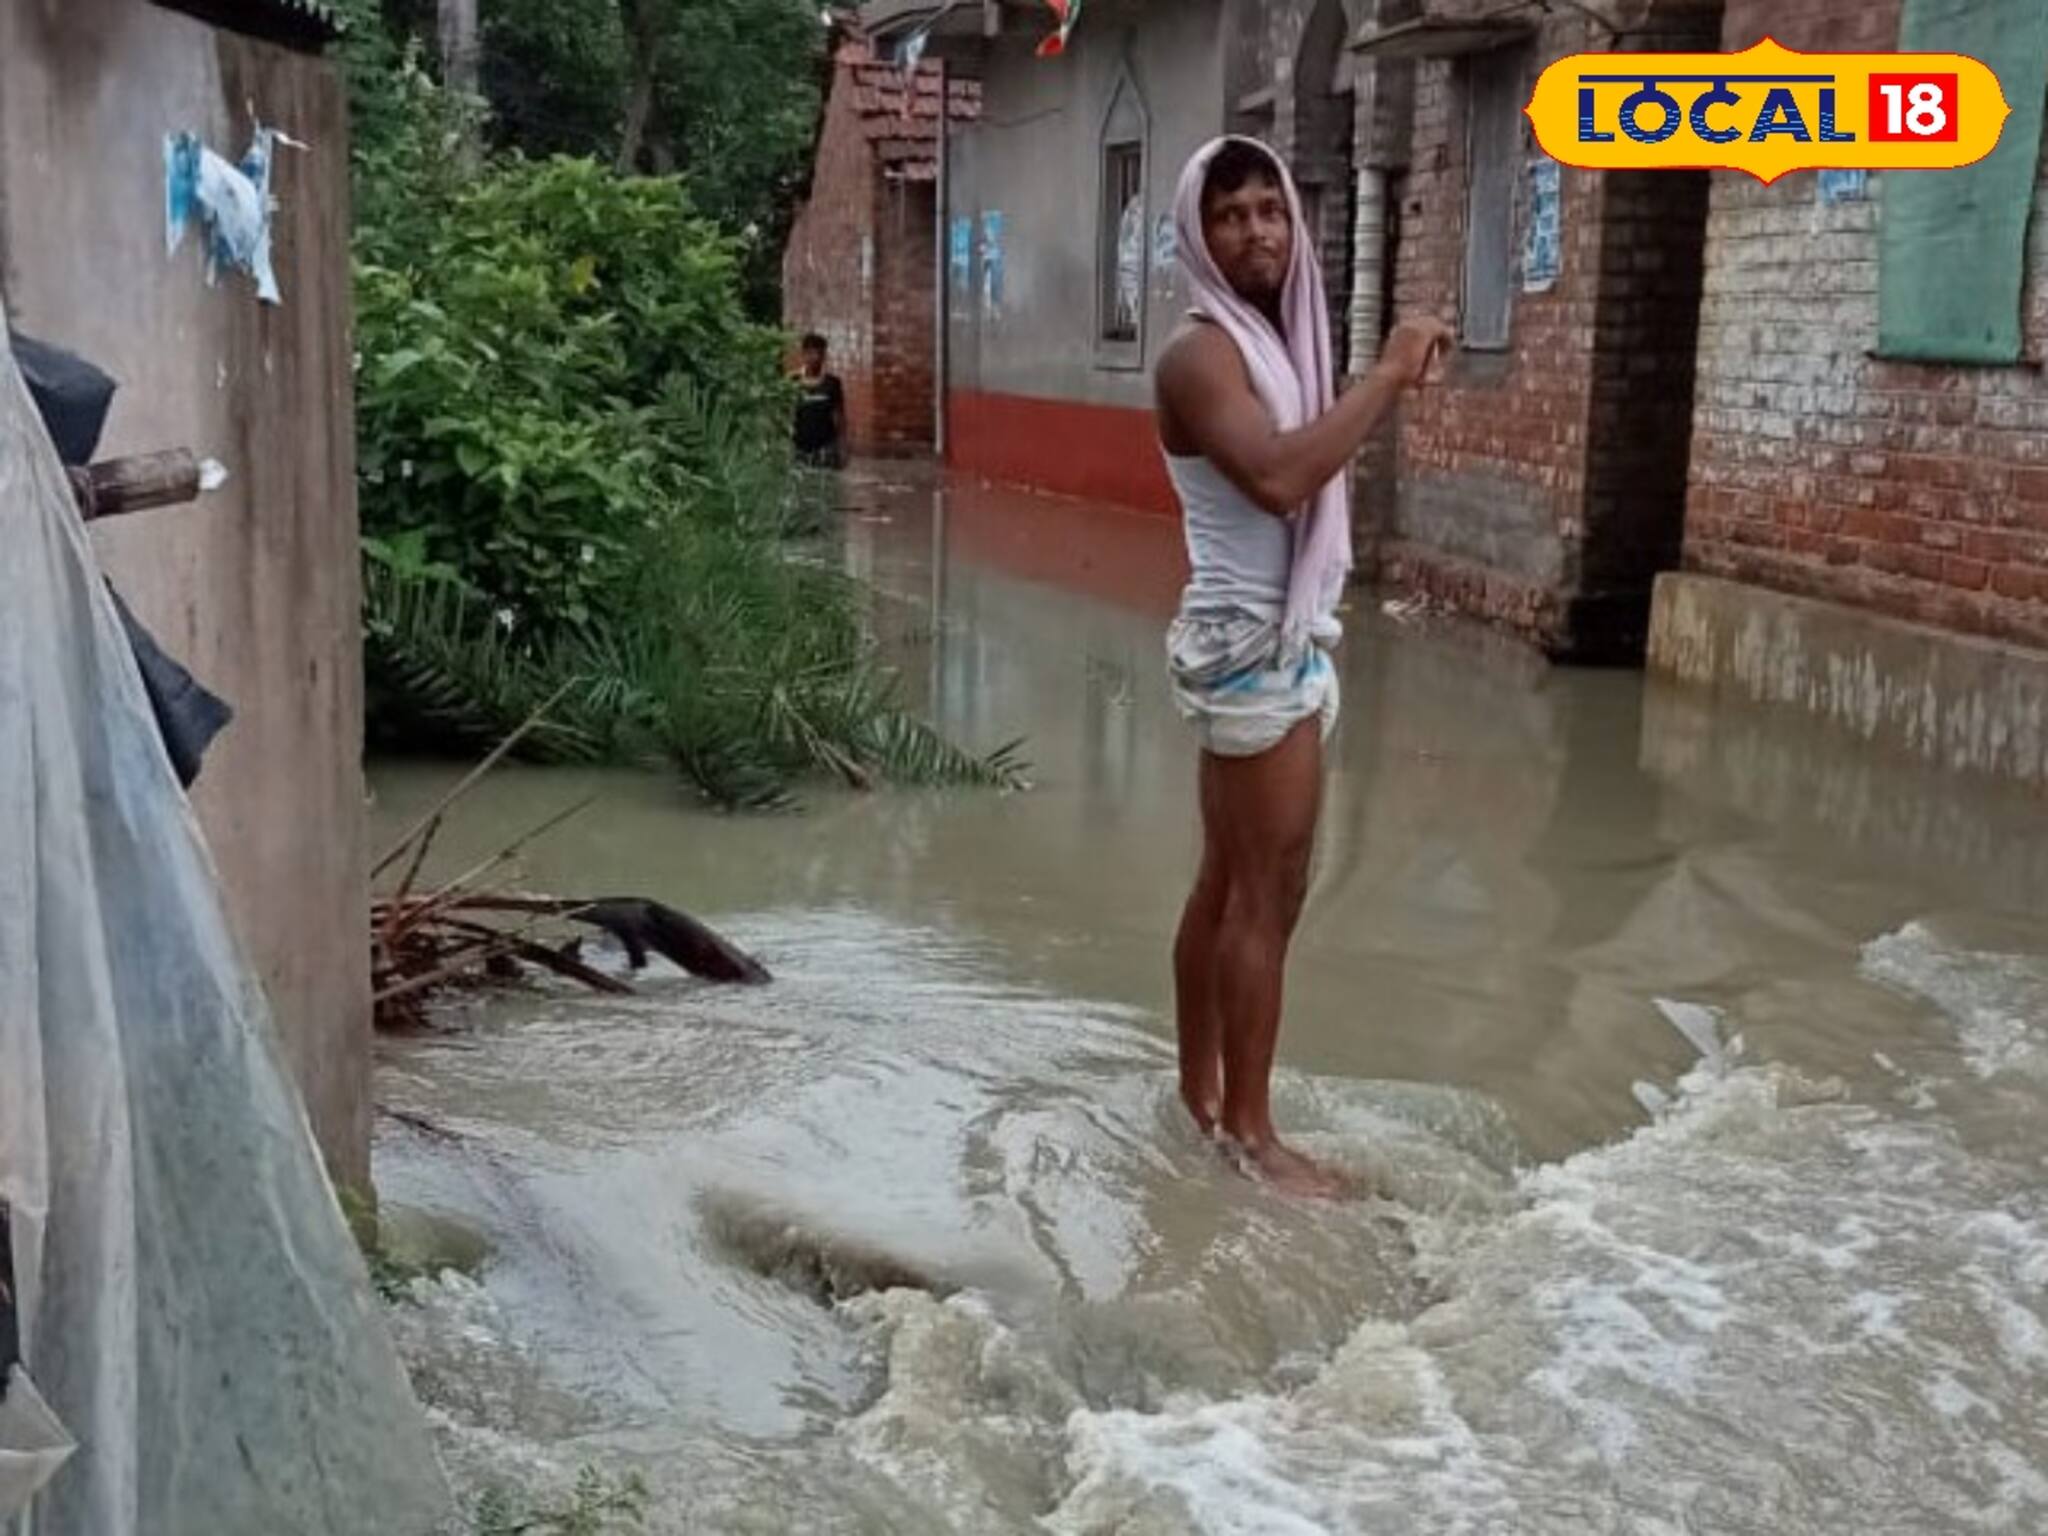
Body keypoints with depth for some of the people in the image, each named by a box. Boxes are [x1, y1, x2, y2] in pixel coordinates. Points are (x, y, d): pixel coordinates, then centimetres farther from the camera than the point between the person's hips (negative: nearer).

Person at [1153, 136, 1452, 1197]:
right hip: (1256, 648, -10)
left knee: (1228, 882, 15)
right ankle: (1248, 1126, 3)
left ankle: (1201, 1087, 26)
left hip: (1276, 643, 10)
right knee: (1271, 890, -5)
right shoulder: (1202, 353, -16)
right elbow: (1279, 478, -32)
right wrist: (1387, 375, -26)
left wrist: (1389, 387, 11)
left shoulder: (1271, 342, 15)